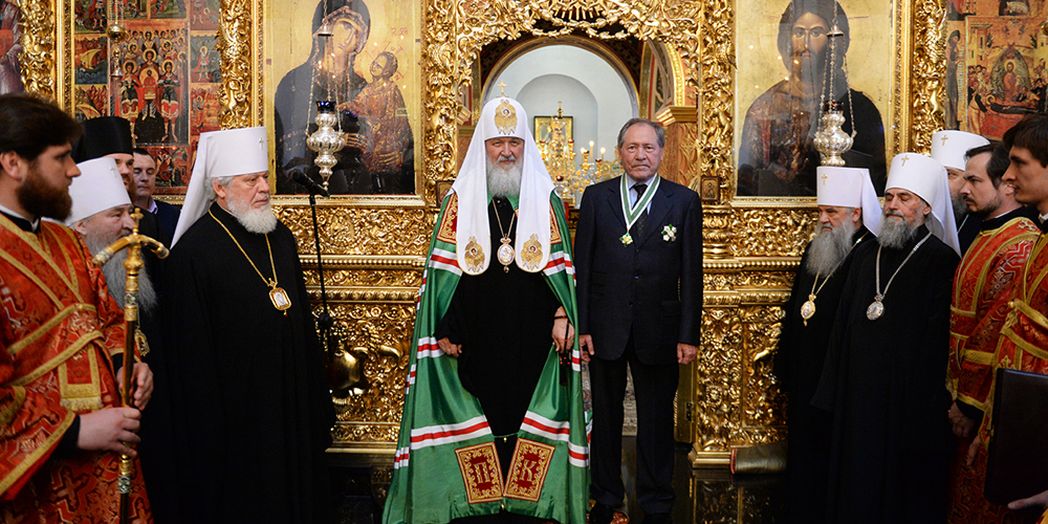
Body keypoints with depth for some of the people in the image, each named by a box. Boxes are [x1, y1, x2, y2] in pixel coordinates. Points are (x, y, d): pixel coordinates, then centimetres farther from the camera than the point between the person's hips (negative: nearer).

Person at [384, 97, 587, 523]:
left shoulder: (545, 199, 7)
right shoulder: (461, 199, 4)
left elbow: (560, 264, 7)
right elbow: (443, 269, 1)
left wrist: (562, 316, -4)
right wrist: (444, 329, -4)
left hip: (532, 337, 1)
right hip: (476, 336, -1)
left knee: (526, 414, 4)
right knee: (478, 419, 2)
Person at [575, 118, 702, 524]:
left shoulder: (684, 201, 1)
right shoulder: (596, 197, 3)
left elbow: (691, 273, -1)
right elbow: (581, 265, 2)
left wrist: (689, 335, -5)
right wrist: (581, 325, -4)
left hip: (658, 330, -1)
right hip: (605, 326, 1)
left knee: (656, 420, 9)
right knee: (605, 416, 12)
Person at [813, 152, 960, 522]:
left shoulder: (940, 260, -8)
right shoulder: (865, 255, 10)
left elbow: (939, 339, -12)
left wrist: (928, 405, -15)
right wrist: (833, 393, 8)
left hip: (909, 403, -5)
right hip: (857, 399, 6)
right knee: (856, 487, 13)